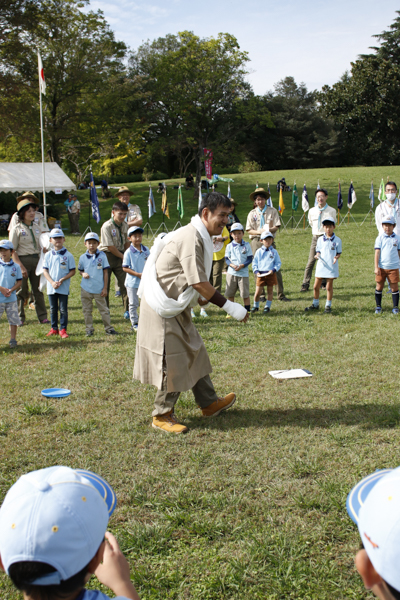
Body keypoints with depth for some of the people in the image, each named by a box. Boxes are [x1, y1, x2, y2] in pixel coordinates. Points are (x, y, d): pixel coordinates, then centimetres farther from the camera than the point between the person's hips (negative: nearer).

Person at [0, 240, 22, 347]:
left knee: (13, 320, 5)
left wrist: (11, 290, -13)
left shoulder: (16, 266, 3)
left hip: (11, 298, 1)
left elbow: (19, 281, 2)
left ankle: (13, 340, 17)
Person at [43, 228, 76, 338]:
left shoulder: (68, 255, -5)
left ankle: (63, 329, 11)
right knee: (53, 309, 11)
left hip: (64, 287, -3)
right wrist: (52, 282, -12)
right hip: (51, 287, 3)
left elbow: (72, 271, -5)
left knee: (63, 309, 2)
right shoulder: (48, 255, 3)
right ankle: (54, 329, 22)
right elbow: (45, 270, 2)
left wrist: (61, 280, -15)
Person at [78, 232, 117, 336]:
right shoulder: (83, 257, 2)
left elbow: (106, 272, 0)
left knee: (104, 310, 5)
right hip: (86, 289, 2)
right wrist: (83, 274, -11)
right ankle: (89, 329, 19)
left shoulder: (102, 256, -2)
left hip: (99, 289, -2)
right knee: (87, 310, 8)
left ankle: (108, 328, 14)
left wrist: (105, 288, -3)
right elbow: (80, 270, 15)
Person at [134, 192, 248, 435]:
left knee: (193, 353, 17)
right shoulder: (191, 238, -23)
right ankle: (162, 416, 12)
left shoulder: (199, 236, 10)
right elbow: (198, 282, -26)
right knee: (174, 361, -3)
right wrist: (229, 306, -23)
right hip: (164, 308, -10)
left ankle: (209, 403, 31)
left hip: (175, 306, 10)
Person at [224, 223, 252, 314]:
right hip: (231, 273, 2)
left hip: (243, 273, -2)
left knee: (245, 294, 1)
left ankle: (247, 311, 13)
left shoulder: (247, 245, 1)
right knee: (230, 294, 6)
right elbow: (226, 259, 4)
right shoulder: (229, 246, 5)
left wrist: (242, 265, -15)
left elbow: (250, 258, 0)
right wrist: (232, 265, -16)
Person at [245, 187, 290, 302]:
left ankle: (281, 294, -2)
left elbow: (276, 227, 2)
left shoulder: (272, 211, 5)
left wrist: (269, 230, -19)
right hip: (256, 241, 1)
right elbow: (249, 230, 3)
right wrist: (259, 232, -14)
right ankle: (260, 294, 12)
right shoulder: (252, 213, 8)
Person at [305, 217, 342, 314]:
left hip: (332, 266, -3)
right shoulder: (320, 239, 6)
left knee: (329, 287, 3)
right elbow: (318, 251, 11)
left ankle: (328, 306, 16)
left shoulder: (337, 240, -1)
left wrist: (336, 257, -17)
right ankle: (315, 304, 23)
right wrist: (317, 255, -11)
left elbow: (339, 253, 4)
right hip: (321, 265, 3)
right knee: (316, 286, 7)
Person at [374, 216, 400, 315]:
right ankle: (378, 306, 20)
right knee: (379, 286, 7)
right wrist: (376, 267, -7)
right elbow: (377, 253, -3)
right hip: (381, 267, 0)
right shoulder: (380, 238, 0)